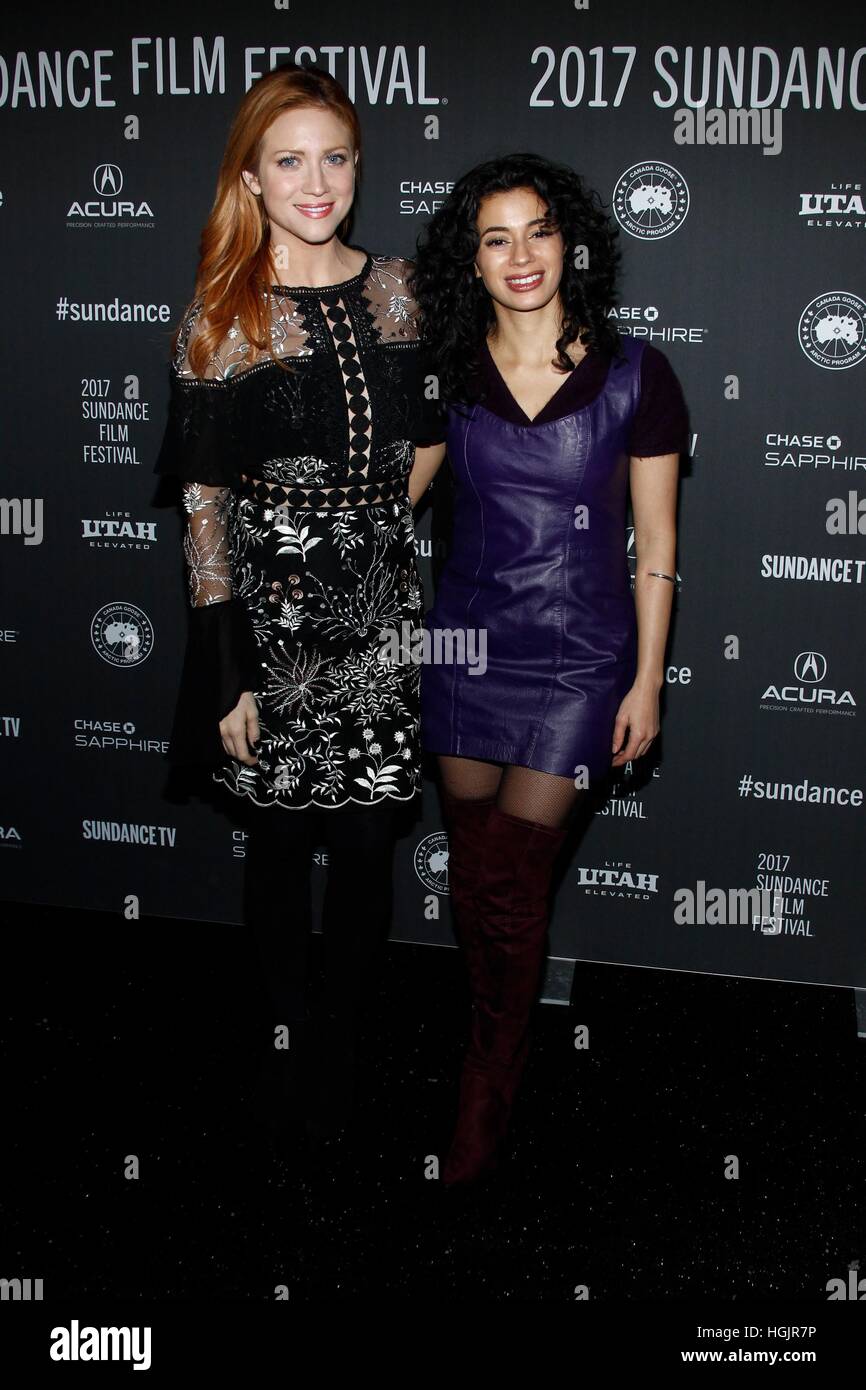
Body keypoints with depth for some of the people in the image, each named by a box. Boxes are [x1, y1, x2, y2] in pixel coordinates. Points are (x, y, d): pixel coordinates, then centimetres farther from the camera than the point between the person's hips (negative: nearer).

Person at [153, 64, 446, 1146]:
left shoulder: (396, 291, 4)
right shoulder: (219, 317, -6)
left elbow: (427, 437, 19)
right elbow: (202, 505, -8)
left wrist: (381, 519, 4)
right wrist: (227, 679, -11)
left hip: (378, 612, 2)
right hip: (269, 617, -2)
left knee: (367, 842, 7)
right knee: (279, 839, 11)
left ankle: (341, 1039, 29)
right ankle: (286, 1027, 35)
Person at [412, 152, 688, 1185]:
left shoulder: (633, 375, -7)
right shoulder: (447, 372, 0)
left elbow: (655, 540, -3)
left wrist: (647, 680, -3)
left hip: (577, 658, -3)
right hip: (468, 642, 3)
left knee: (509, 882, -3)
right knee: (473, 871, 12)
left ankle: (489, 1082, 18)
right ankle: (499, 1041, 36)